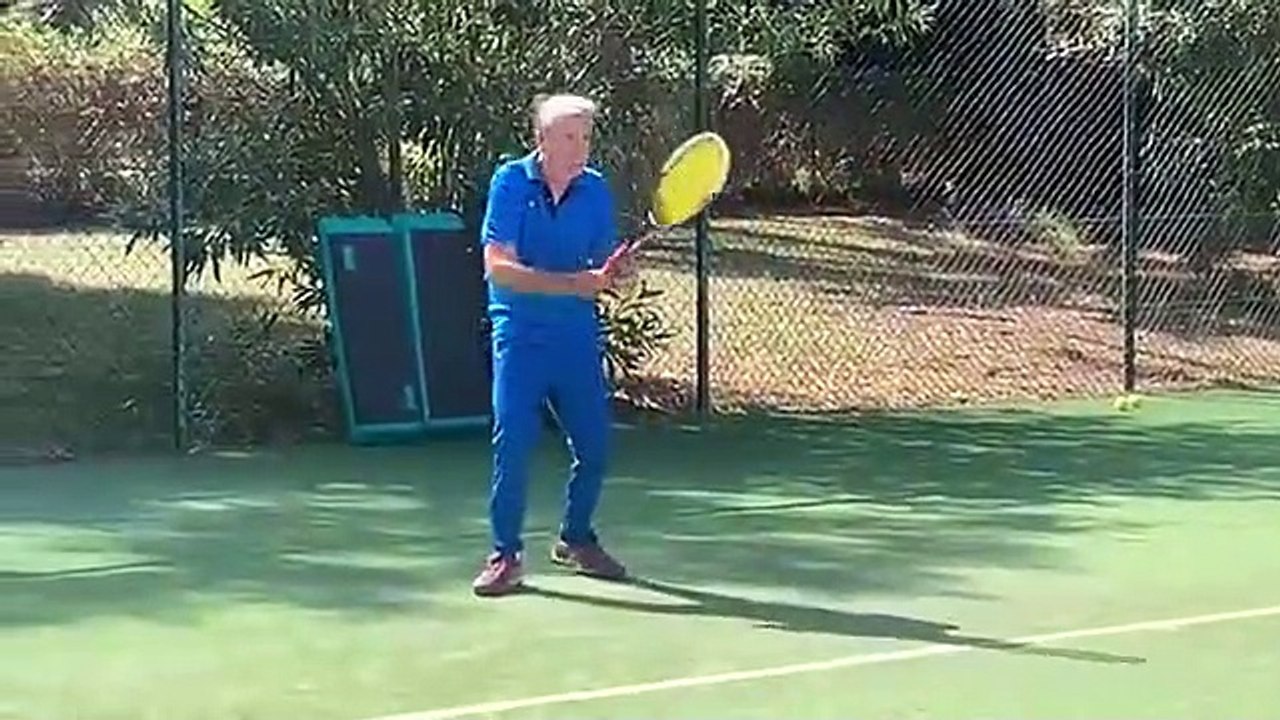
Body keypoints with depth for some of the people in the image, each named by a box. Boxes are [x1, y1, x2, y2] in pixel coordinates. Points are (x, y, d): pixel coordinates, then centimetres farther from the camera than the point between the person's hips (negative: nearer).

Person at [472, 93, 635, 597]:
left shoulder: (595, 189, 4)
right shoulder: (510, 182, -8)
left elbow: (604, 267, 7)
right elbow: (498, 266, -16)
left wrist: (616, 274, -17)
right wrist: (573, 283, -23)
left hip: (578, 335, 4)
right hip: (520, 334, -4)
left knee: (594, 445, 6)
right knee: (513, 443, -9)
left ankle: (575, 540, 27)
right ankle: (506, 554, 3)